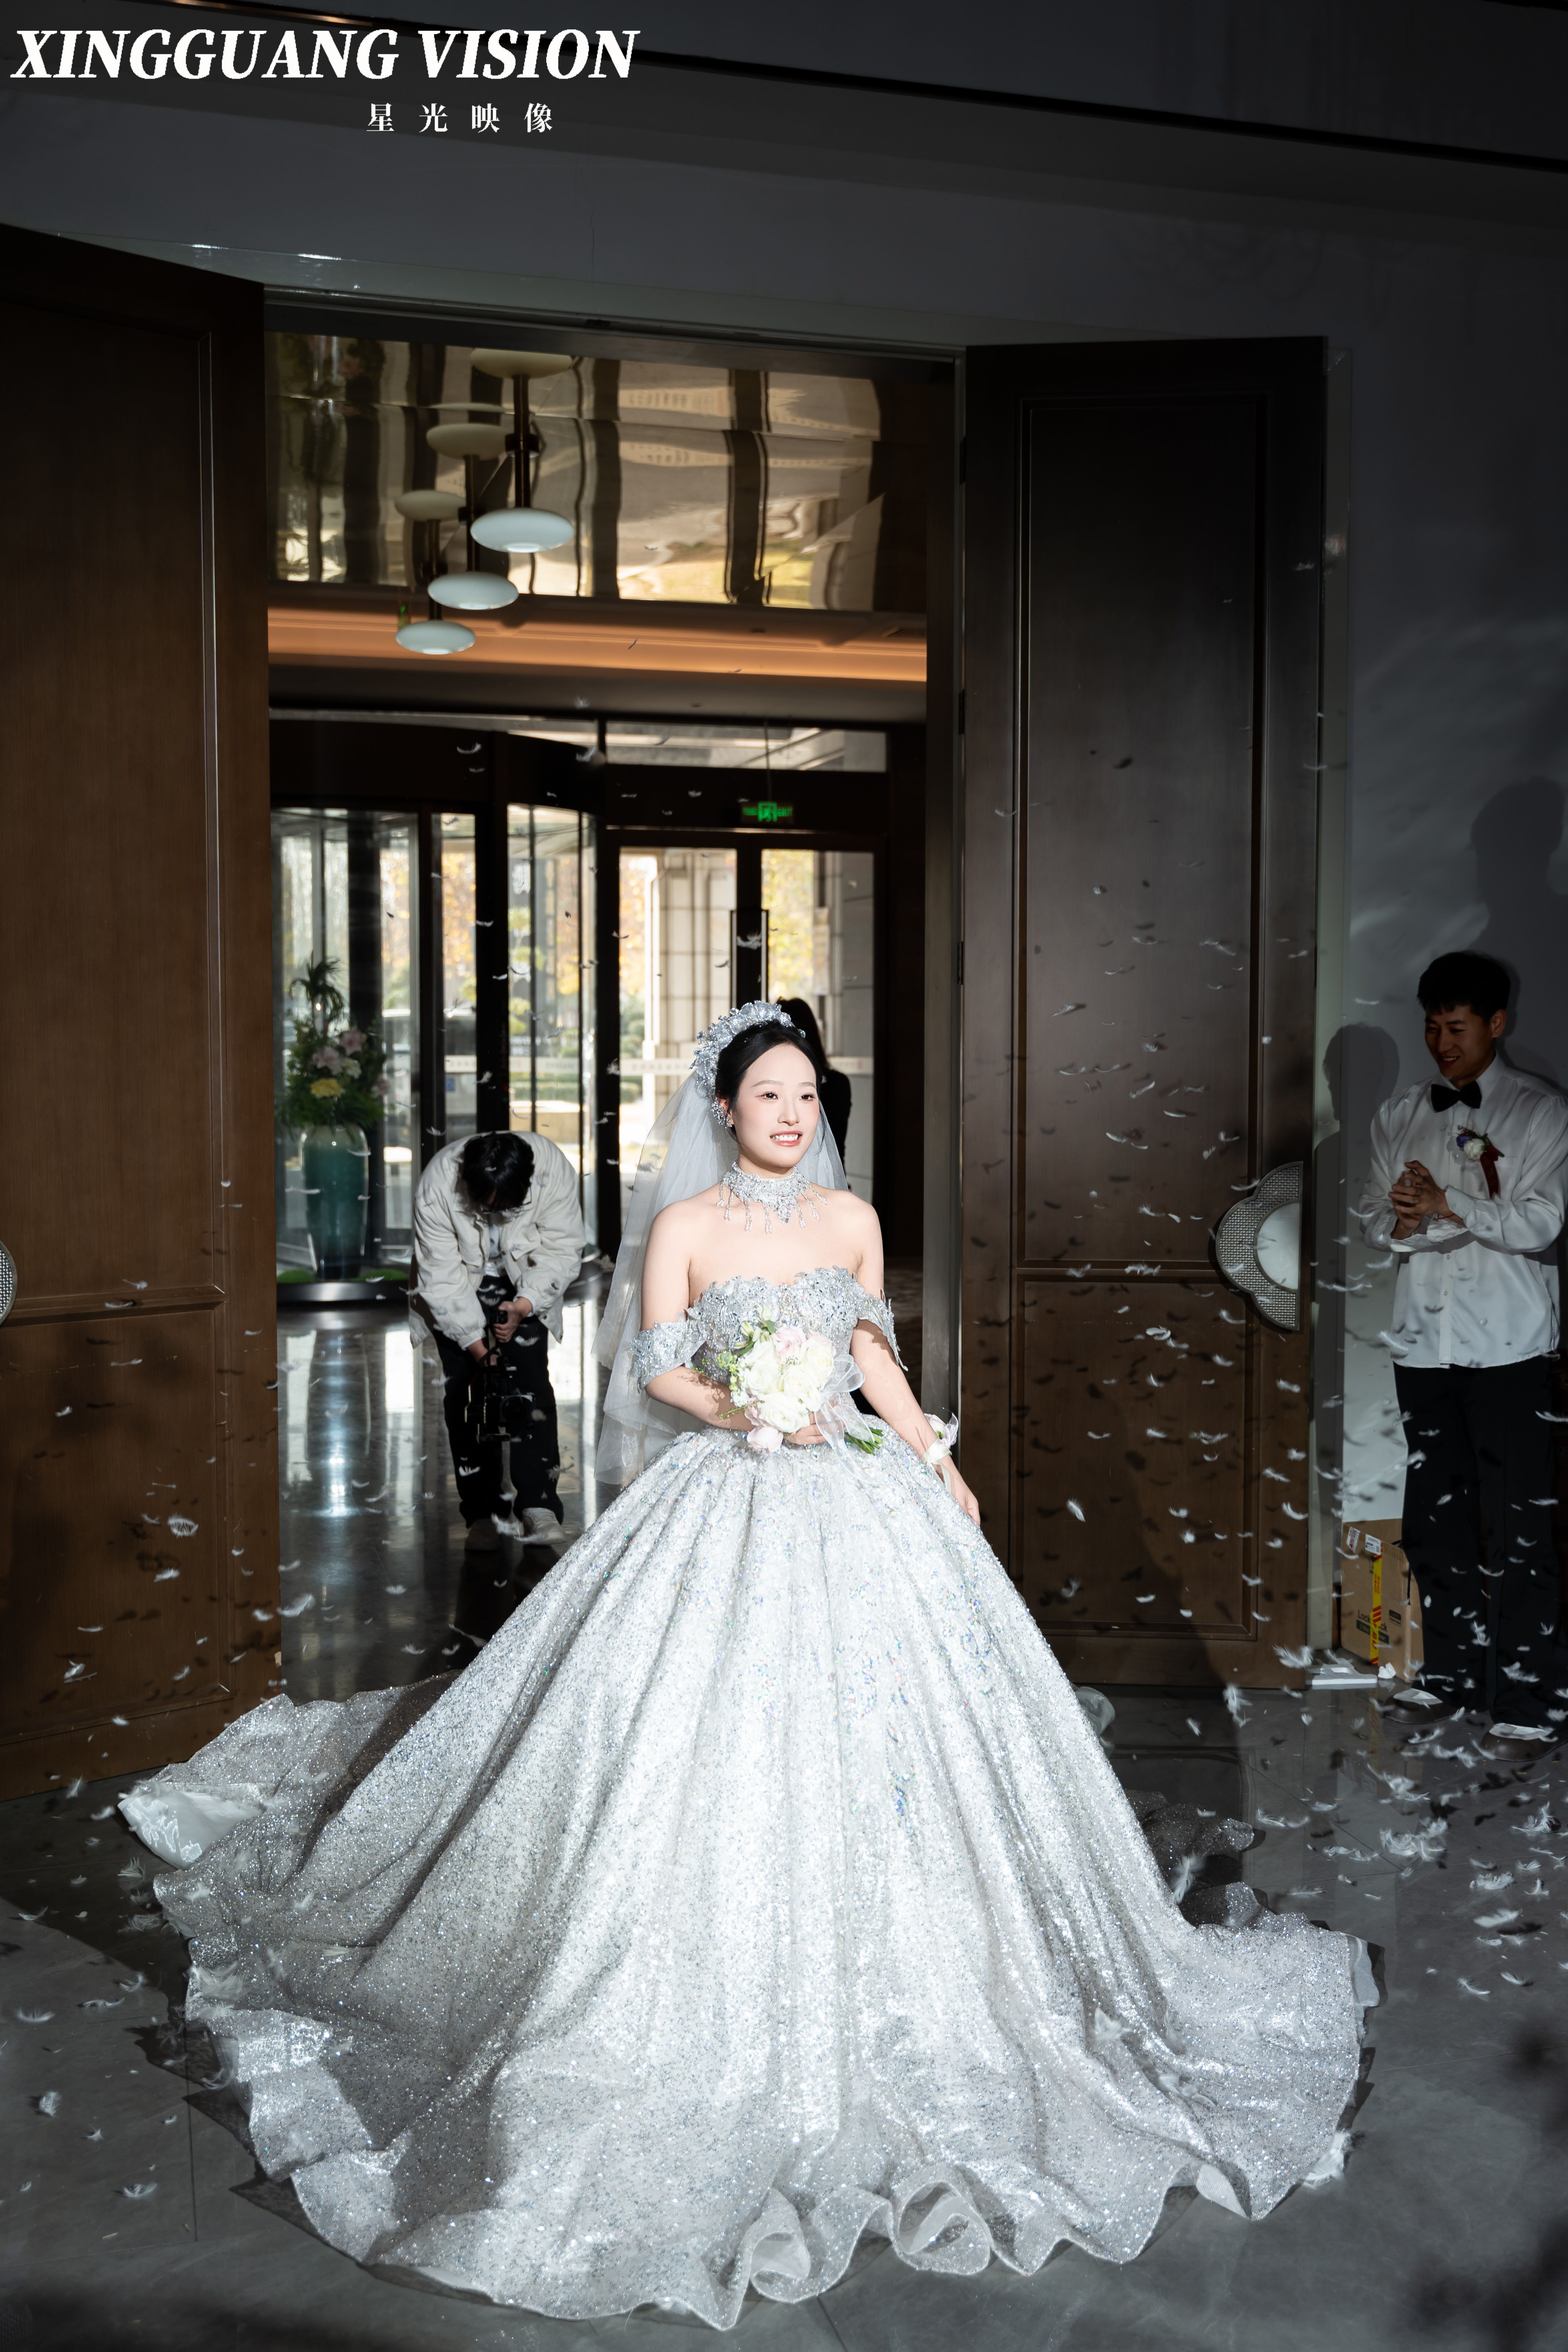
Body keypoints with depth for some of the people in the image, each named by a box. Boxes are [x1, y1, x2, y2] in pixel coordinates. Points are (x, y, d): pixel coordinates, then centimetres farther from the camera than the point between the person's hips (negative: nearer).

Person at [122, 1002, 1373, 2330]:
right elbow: (656, 1370, -5)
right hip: (728, 1506, -4)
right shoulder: (686, 1224, -4)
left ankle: (893, 1982, 24)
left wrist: (938, 1461, 9)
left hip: (856, 1497, 4)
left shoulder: (852, 1218, 7)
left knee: (890, 1721, 6)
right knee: (715, 1742, -5)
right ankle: (727, 2007, 11)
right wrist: (744, 1411, -21)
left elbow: (874, 1352, 14)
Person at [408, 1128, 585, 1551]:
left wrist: (523, 1307, -30)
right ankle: (483, 1512, -2)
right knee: (465, 1389, -9)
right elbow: (442, 1279, -25)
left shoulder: (554, 1171, -30)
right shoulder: (438, 1187, -32)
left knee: (530, 1380, -15)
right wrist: (477, 1346, -27)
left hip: (524, 1285, 1)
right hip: (456, 1286, 0)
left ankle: (538, 1503, -12)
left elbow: (564, 1252, -18)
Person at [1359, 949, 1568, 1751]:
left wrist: (1449, 1206, -19)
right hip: (1424, 1341, 4)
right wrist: (1401, 1224, -11)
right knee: (1435, 1519, 10)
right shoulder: (1398, 1116, 14)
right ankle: (1452, 1680, 22)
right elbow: (1373, 1212, 11)